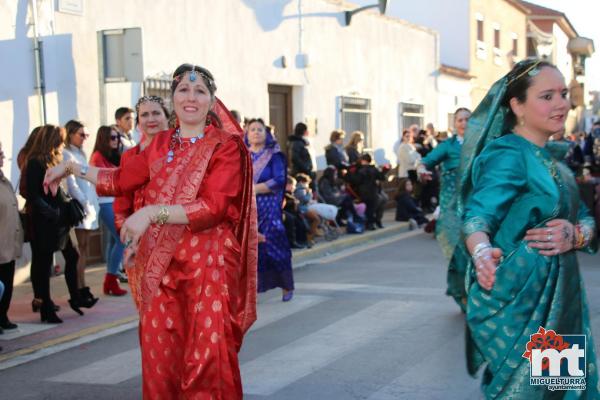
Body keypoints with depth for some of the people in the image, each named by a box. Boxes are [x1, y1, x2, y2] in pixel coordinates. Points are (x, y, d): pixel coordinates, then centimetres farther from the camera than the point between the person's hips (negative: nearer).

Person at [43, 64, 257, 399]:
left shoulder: (225, 146, -5)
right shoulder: (161, 145, 12)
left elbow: (214, 206, -17)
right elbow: (123, 181, 25)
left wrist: (153, 212, -25)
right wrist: (73, 168, 23)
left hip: (207, 264, -5)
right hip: (161, 264, 5)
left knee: (208, 357, -5)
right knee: (159, 354, 5)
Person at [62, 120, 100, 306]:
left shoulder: (80, 153, 21)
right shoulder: (66, 154, -5)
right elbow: (71, 183, -12)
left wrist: (93, 203, 11)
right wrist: (85, 204, -14)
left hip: (89, 205, 8)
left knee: (84, 247, 6)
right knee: (80, 247, -9)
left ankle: (82, 287, 8)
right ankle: (80, 289, -8)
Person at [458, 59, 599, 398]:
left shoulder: (553, 156, 11)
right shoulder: (507, 155, -15)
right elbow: (478, 217, -27)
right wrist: (483, 254, -49)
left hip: (559, 293, 9)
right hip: (518, 297, -8)